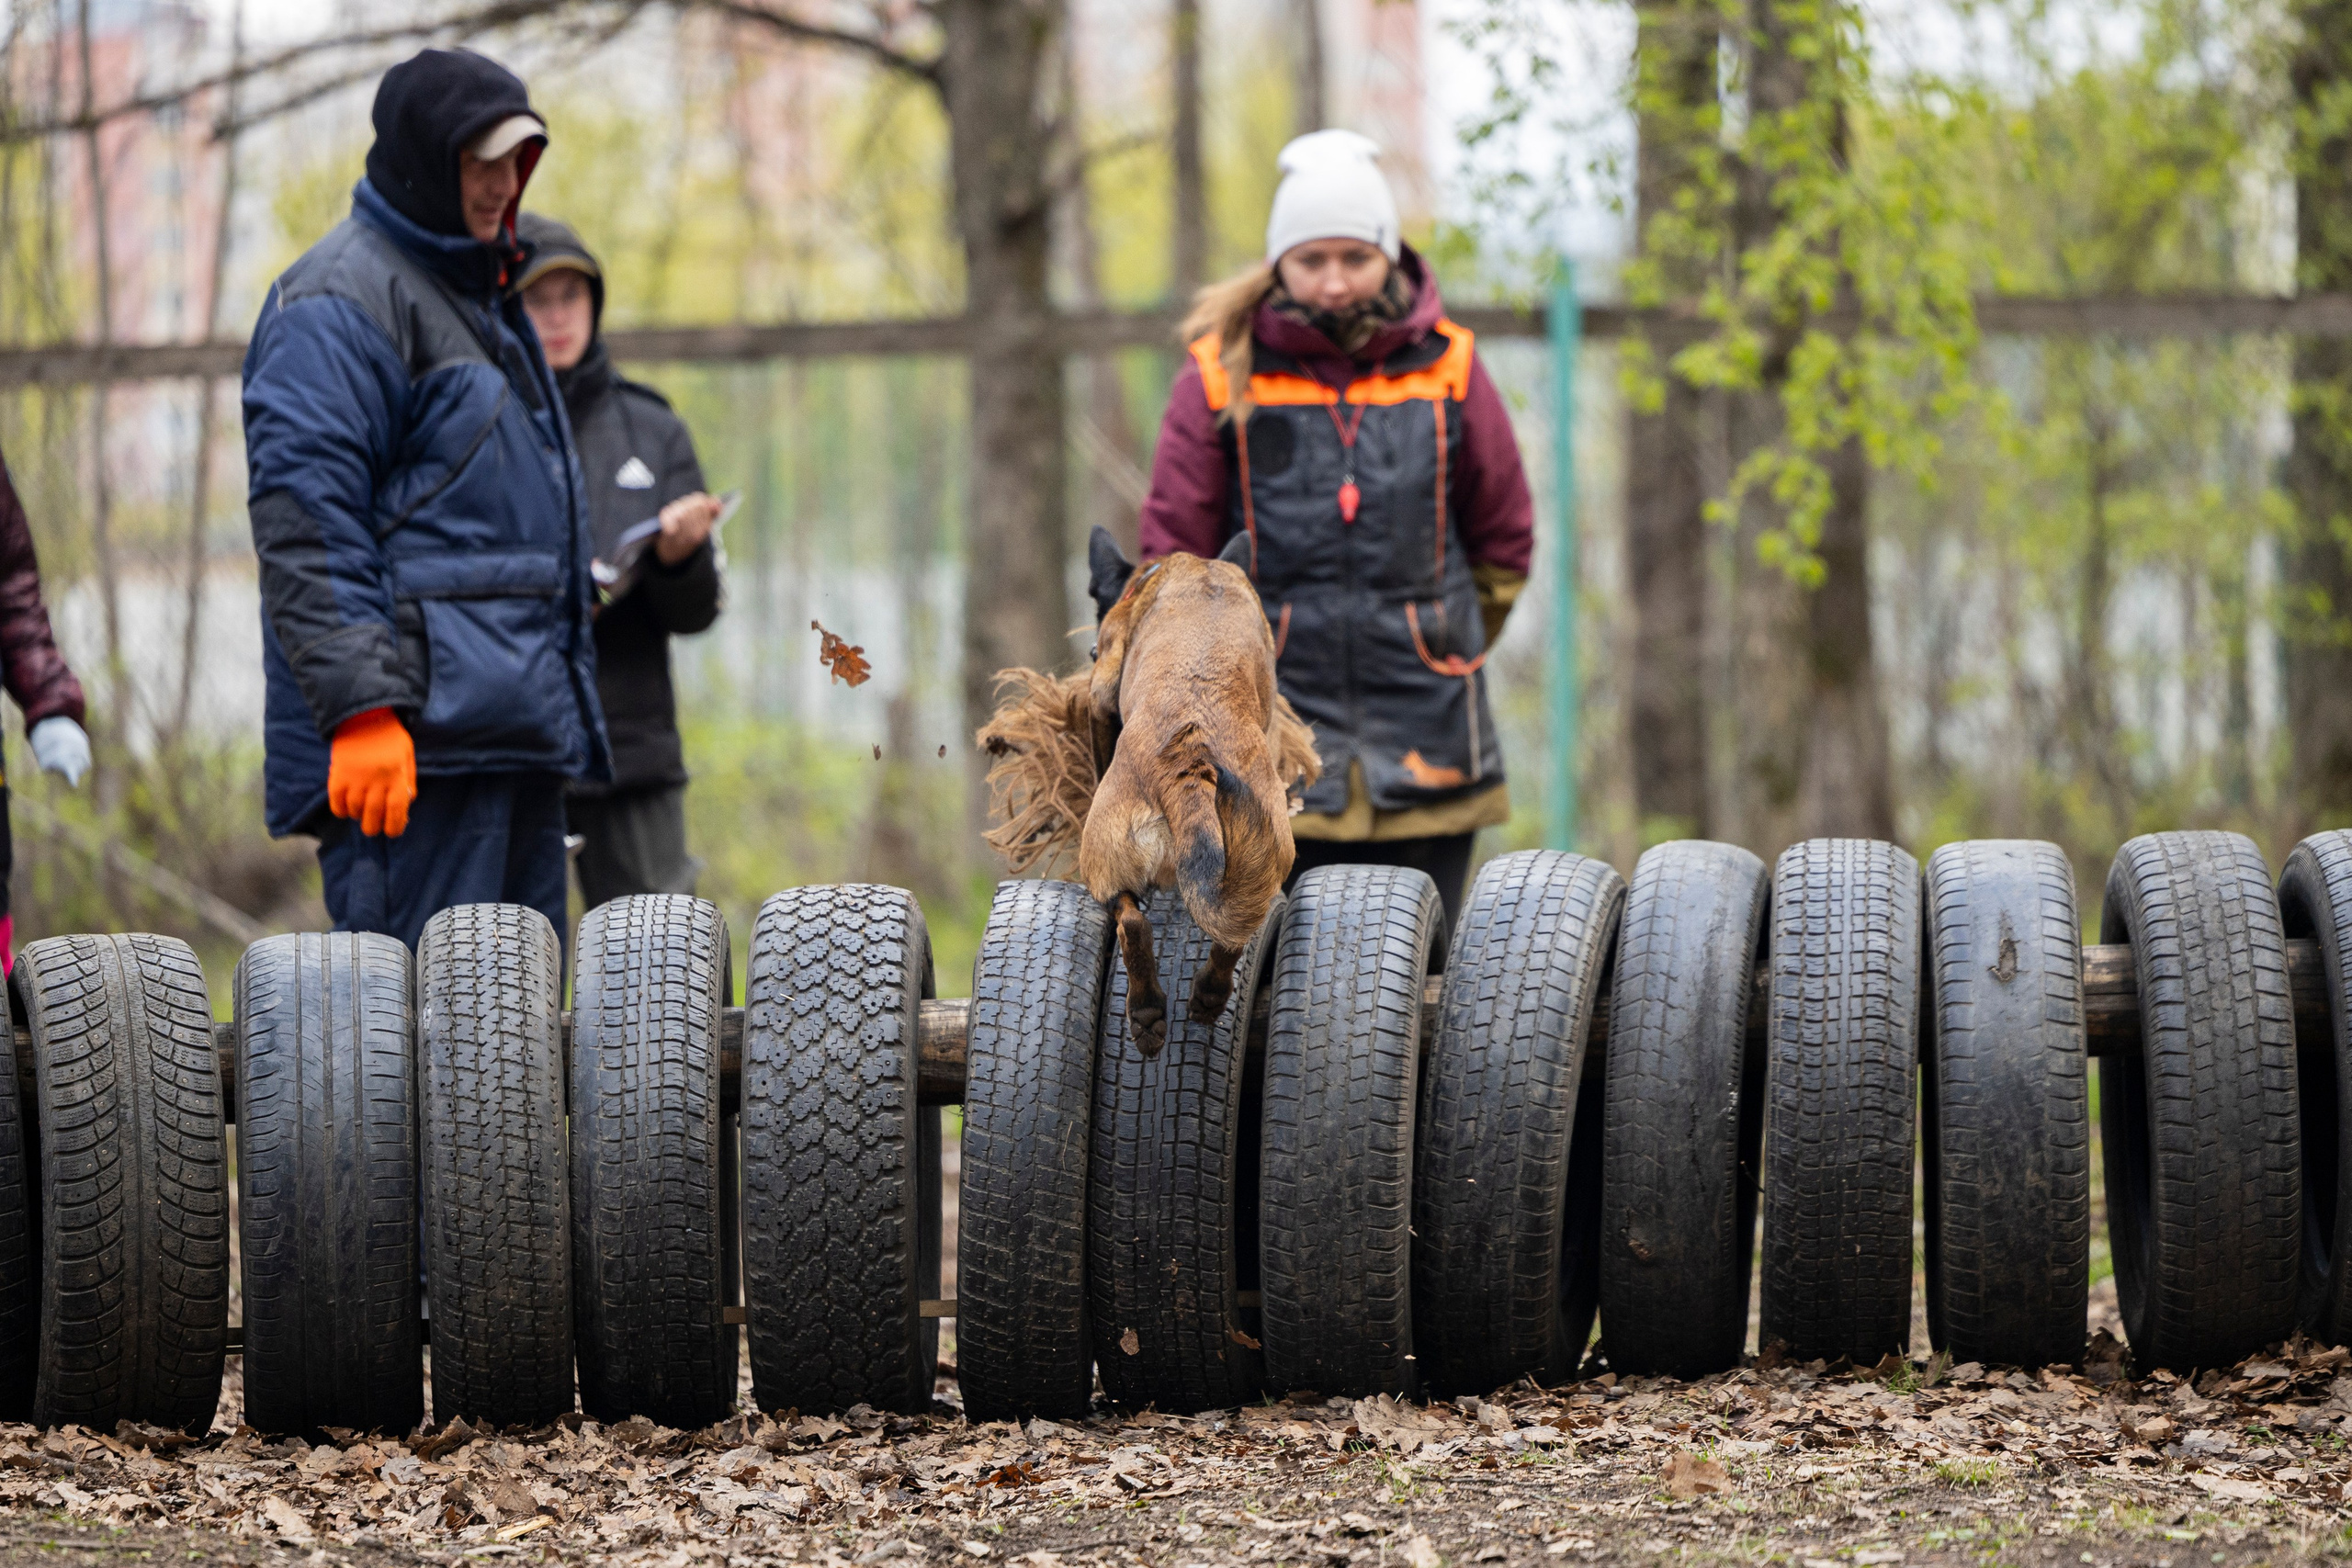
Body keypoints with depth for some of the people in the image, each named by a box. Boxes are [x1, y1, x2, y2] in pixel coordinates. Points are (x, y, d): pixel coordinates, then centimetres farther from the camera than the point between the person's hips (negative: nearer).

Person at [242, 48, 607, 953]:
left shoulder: (478, 294, 24)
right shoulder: (341, 301, -8)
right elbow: (304, 521, -17)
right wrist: (361, 708, -25)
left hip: (518, 726, 10)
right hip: (420, 736, -10)